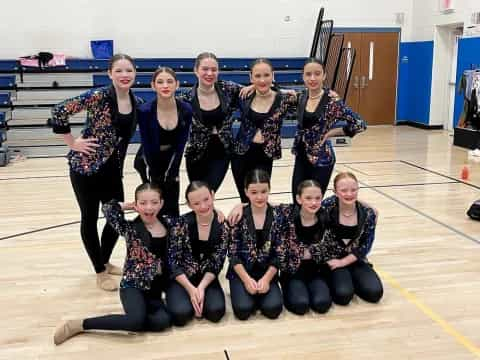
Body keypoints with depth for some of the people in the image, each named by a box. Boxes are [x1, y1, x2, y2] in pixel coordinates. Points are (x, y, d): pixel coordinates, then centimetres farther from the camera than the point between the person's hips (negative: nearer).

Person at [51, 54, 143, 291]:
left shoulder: (137, 103, 1)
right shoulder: (98, 97, -18)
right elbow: (58, 112, -20)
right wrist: (73, 143, -15)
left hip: (113, 169, 6)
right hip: (86, 166, -6)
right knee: (90, 218, 8)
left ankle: (105, 262, 36)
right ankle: (100, 272, 23)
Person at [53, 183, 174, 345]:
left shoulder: (168, 223, 1)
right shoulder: (131, 228, -10)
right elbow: (108, 208, -24)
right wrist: (134, 206, -12)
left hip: (155, 288, 4)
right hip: (133, 285, -3)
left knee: (163, 321, -25)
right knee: (136, 321, -30)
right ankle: (79, 325, -13)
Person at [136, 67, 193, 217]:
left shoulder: (186, 109, -18)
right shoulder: (145, 111, -25)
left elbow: (181, 144, -11)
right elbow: (147, 146, -17)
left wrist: (172, 172, -12)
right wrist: (156, 176, -13)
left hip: (172, 161, 2)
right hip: (153, 160, -2)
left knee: (172, 207, 5)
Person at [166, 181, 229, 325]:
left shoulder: (223, 226, -9)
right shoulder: (182, 223, -14)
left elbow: (217, 263, -5)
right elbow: (173, 261, -12)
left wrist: (201, 287, -18)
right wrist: (191, 289, -18)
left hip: (206, 278, 2)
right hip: (181, 278, -1)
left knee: (216, 311, -23)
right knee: (181, 314, -25)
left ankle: (195, 300, 9)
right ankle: (189, 298, 9)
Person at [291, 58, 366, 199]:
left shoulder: (332, 100, -15)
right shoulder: (302, 97, 2)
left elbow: (359, 125, -16)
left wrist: (330, 132, -11)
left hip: (321, 159, -5)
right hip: (301, 157, 5)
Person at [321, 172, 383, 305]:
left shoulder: (368, 213, -10)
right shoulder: (327, 206, -19)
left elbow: (365, 245, -6)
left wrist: (343, 261, -12)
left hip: (354, 259, 3)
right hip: (330, 259, -3)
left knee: (375, 292, -14)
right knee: (343, 295, -24)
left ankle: (349, 279, 14)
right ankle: (331, 279, 10)